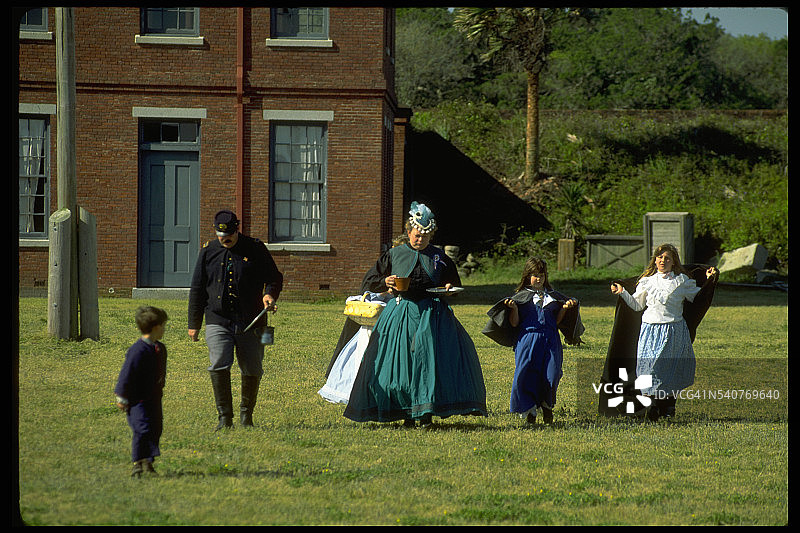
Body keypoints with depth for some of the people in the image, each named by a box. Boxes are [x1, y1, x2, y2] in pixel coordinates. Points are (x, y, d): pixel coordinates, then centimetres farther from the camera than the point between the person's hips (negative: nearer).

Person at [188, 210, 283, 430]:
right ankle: (224, 417, -11)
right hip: (218, 321, 0)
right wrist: (194, 324, 13)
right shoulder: (208, 251, 8)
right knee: (219, 366, -16)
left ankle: (246, 413, 27)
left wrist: (270, 294, -11)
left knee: (252, 371, 5)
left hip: (250, 323, 0)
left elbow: (274, 277, 12)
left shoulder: (255, 249, 3)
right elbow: (197, 289, 14)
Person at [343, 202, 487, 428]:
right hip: (401, 314, 0)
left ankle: (425, 413, -6)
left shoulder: (440, 257, 9)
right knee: (400, 362, -3)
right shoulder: (393, 255, 8)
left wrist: (449, 288, -2)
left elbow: (455, 283, 21)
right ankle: (406, 412, 5)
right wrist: (386, 282, -8)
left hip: (432, 315, 0)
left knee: (429, 359, -10)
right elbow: (370, 281, 12)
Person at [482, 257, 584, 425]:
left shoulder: (552, 296, 18)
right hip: (528, 339, -2)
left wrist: (565, 308, 3)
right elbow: (514, 323, 2)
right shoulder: (521, 296, 7)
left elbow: (556, 320, 18)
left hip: (550, 340, 2)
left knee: (551, 375, -11)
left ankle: (546, 406, 14)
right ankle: (530, 411, 3)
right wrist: (513, 308, -14)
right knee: (526, 374, -12)